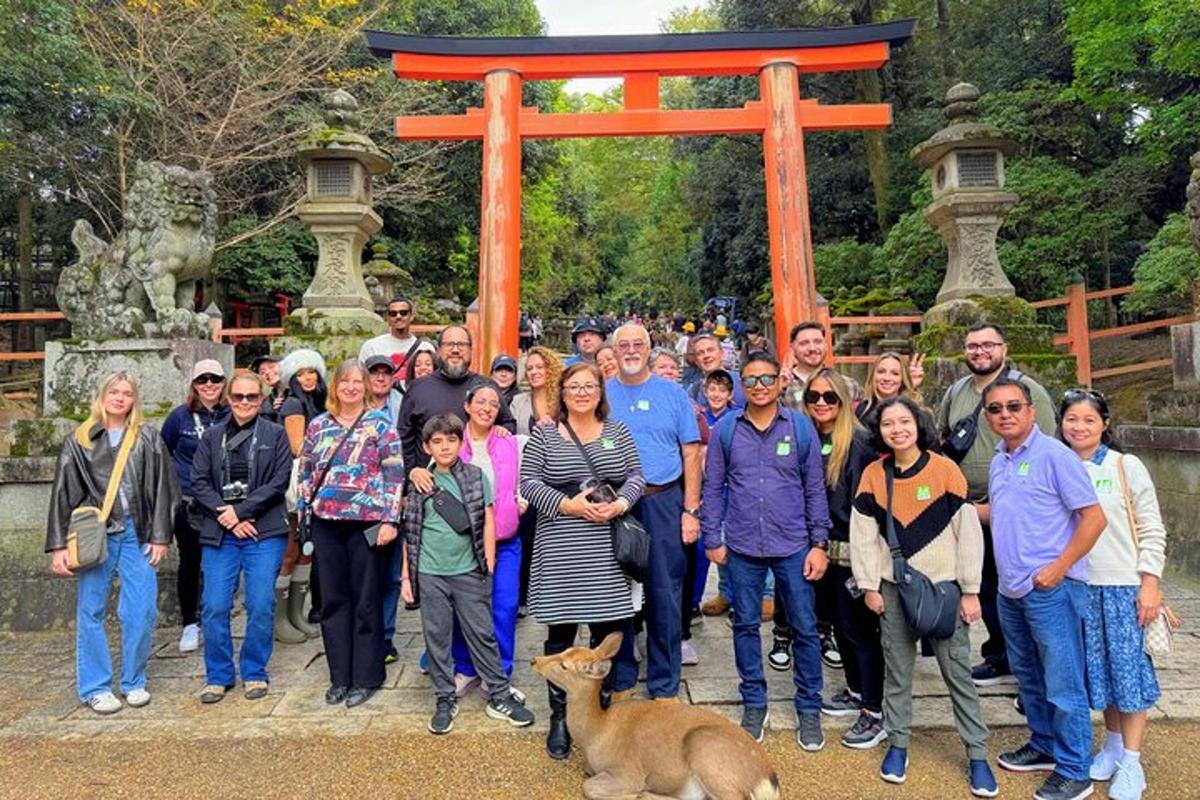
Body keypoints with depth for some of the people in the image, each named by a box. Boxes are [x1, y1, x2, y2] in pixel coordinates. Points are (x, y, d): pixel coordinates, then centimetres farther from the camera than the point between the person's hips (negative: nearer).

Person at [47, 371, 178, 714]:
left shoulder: (148, 438, 6)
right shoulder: (79, 440, 6)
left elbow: (162, 488, 5)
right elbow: (63, 493, 5)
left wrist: (160, 536, -1)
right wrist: (58, 546, -1)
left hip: (137, 534, 0)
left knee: (142, 611, -1)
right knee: (90, 612, 5)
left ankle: (134, 682, 16)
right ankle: (95, 687, 18)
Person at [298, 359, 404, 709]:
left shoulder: (380, 425, -2)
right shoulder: (318, 425, 10)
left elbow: (395, 475, -7)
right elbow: (306, 473, 16)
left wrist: (390, 520, -13)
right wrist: (302, 513, 11)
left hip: (367, 523, -4)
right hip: (326, 523, 4)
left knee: (366, 601, 4)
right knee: (332, 599, 10)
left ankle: (366, 677, 17)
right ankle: (339, 676, 23)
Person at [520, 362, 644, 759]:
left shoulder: (618, 431, 10)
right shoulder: (544, 435, 2)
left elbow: (636, 476, 9)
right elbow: (528, 482, -2)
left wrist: (621, 503, -10)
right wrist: (567, 505, -14)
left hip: (607, 552, 2)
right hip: (559, 552, -2)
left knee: (609, 631, 8)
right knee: (560, 634, 6)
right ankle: (560, 717, 20)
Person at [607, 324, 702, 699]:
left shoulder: (673, 393, 4)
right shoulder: (601, 394, 7)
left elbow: (691, 454, 3)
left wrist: (690, 510, -4)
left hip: (663, 503, -1)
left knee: (664, 596, 3)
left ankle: (664, 686, 17)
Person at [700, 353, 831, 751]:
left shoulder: (801, 427, -1)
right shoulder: (725, 430, 0)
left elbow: (815, 488, 3)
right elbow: (713, 488, 5)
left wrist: (819, 543, 0)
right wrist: (713, 539, 2)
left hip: (793, 545, 0)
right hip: (742, 546, 1)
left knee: (805, 628, 7)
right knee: (745, 626, 11)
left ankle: (809, 708, 24)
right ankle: (754, 704, 28)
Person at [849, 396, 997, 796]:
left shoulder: (945, 469, -8)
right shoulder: (874, 474, -1)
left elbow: (968, 531, -6)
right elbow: (862, 534, 1)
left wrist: (970, 591, -5)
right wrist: (869, 586, -1)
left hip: (943, 587, -2)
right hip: (894, 589, 2)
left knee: (958, 672, 5)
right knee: (897, 671, 11)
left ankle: (977, 755, 19)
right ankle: (898, 744, 26)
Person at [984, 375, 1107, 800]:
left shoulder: (1054, 455, -13)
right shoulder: (999, 462, 10)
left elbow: (1094, 517, -14)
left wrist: (1059, 567, -17)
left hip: (1051, 589, -8)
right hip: (1011, 590, 8)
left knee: (1063, 683, 2)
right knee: (1028, 677, 20)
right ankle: (1044, 745, 36)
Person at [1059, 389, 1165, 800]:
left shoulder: (1127, 467, -4)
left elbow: (1152, 530, -3)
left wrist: (1150, 583, -9)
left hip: (1125, 585, -3)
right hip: (1079, 586, 3)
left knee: (1129, 667, 3)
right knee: (1098, 668, 12)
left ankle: (1131, 761, 13)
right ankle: (1112, 744, 29)